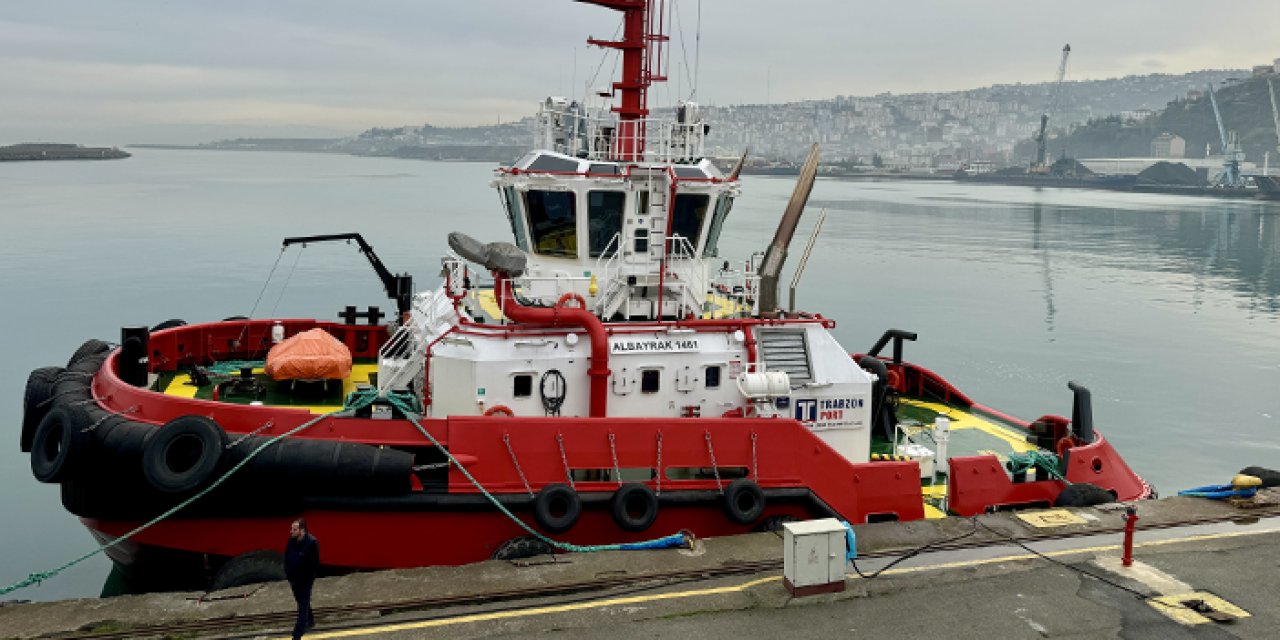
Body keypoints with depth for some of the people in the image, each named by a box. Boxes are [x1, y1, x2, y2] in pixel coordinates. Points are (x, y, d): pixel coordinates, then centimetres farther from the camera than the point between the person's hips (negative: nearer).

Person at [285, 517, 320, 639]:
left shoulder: (312, 542, -21)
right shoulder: (291, 541, -5)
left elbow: (315, 564, -15)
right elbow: (287, 560, 7)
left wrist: (307, 578, -13)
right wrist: (289, 576, 4)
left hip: (305, 580, -6)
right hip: (294, 579, 6)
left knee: (303, 606, -4)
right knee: (301, 601, 23)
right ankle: (310, 621, 45)